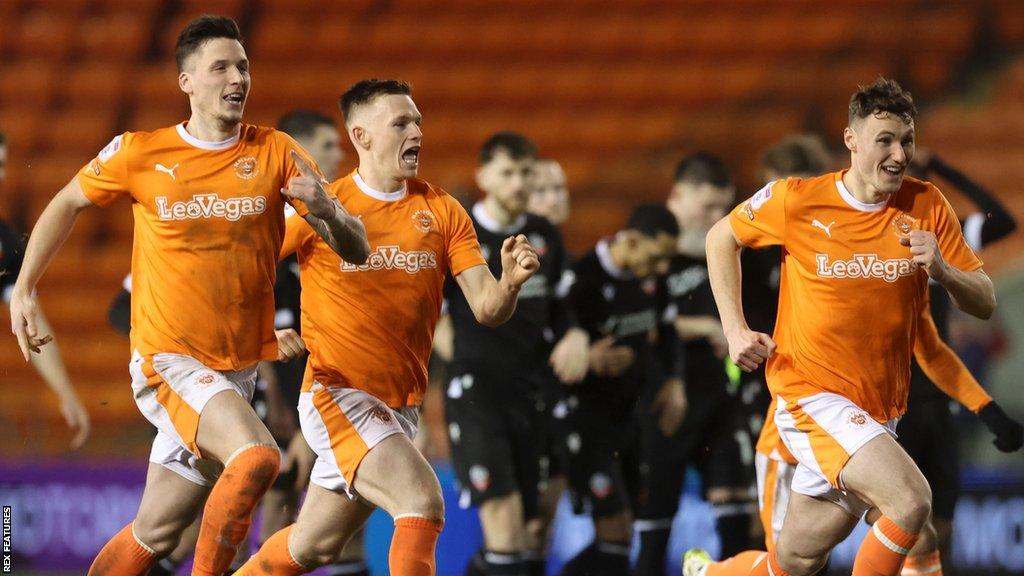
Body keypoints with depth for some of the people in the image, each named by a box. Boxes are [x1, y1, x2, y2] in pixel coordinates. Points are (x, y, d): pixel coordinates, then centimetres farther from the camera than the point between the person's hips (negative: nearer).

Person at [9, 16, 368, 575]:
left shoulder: (275, 153, 0)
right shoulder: (139, 153, -3)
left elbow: (355, 250, -2)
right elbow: (67, 203, 15)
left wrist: (325, 209, -24)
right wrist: (23, 290, 9)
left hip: (238, 371, 3)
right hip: (167, 359, -3)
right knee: (256, 456, -29)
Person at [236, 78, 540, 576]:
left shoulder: (442, 212, 3)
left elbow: (487, 309, -2)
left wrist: (509, 282, -24)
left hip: (400, 407, 5)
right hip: (337, 396, -5)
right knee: (423, 500, -26)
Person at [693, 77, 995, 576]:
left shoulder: (926, 207, -2)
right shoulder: (796, 201, -8)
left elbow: (984, 304, -1)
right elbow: (721, 238, 10)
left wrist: (941, 270, -21)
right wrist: (735, 330, 1)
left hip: (878, 411, 4)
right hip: (812, 396, -4)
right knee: (911, 501, -27)